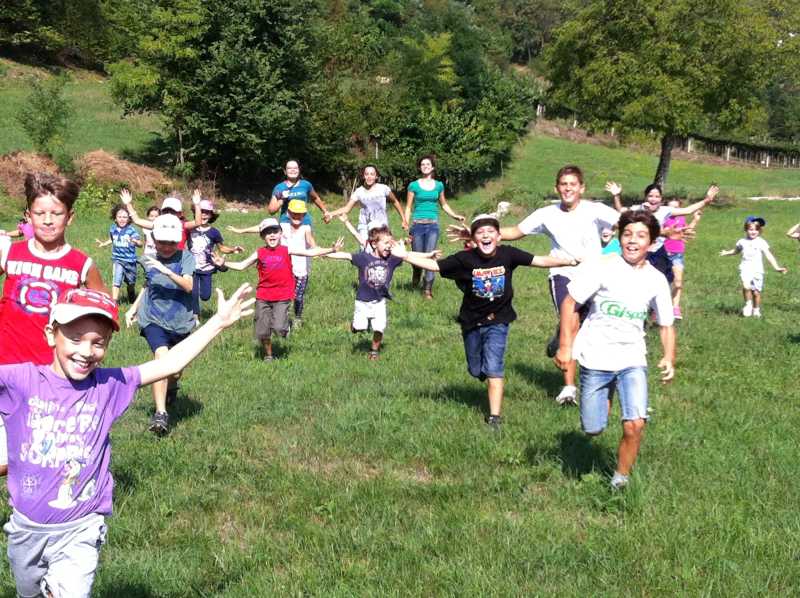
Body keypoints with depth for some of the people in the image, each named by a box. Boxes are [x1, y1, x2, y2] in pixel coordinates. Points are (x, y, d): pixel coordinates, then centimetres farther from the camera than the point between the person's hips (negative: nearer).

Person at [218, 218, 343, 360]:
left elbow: (309, 252, 0)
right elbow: (241, 265, 10)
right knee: (262, 332, 3)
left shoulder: (286, 250, 1)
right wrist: (224, 263, -2)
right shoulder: (259, 254, 3)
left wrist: (331, 250, -4)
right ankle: (268, 355, 28)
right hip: (263, 297, 2)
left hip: (282, 297, -2)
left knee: (279, 328, -17)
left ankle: (287, 326, 19)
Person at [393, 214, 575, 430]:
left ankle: (494, 417, -5)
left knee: (493, 368, -12)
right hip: (471, 322, 2)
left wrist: (571, 260, -20)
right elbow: (434, 265, -14)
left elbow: (540, 261, -12)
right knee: (476, 370, 16)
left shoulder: (507, 254, -14)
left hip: (497, 321, -2)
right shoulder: (465, 259, -16)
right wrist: (406, 255, -24)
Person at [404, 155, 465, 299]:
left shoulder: (438, 185, 9)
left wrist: (455, 216, 9)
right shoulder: (414, 186, 2)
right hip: (417, 224, -1)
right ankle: (416, 275, 39)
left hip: (433, 225, 1)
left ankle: (427, 289, -4)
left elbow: (444, 204, 22)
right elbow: (408, 207, 4)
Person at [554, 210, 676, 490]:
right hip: (594, 359, -1)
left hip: (632, 361, 1)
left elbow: (666, 325, 10)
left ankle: (621, 477, 9)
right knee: (593, 430, 6)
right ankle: (604, 399, 42)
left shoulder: (656, 280, 2)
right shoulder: (602, 267, -8)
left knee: (635, 425, -16)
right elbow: (570, 302, -5)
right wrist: (565, 346, -9)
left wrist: (669, 358, -7)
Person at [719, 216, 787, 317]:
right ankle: (748, 304, -2)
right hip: (745, 268, 0)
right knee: (746, 286, -25)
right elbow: (736, 251, 28)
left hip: (757, 270, 0)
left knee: (756, 292, 4)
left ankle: (756, 310, 25)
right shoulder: (742, 242, 6)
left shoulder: (761, 242, -2)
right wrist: (727, 252, 17)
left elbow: (769, 256, -5)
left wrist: (776, 267, -11)